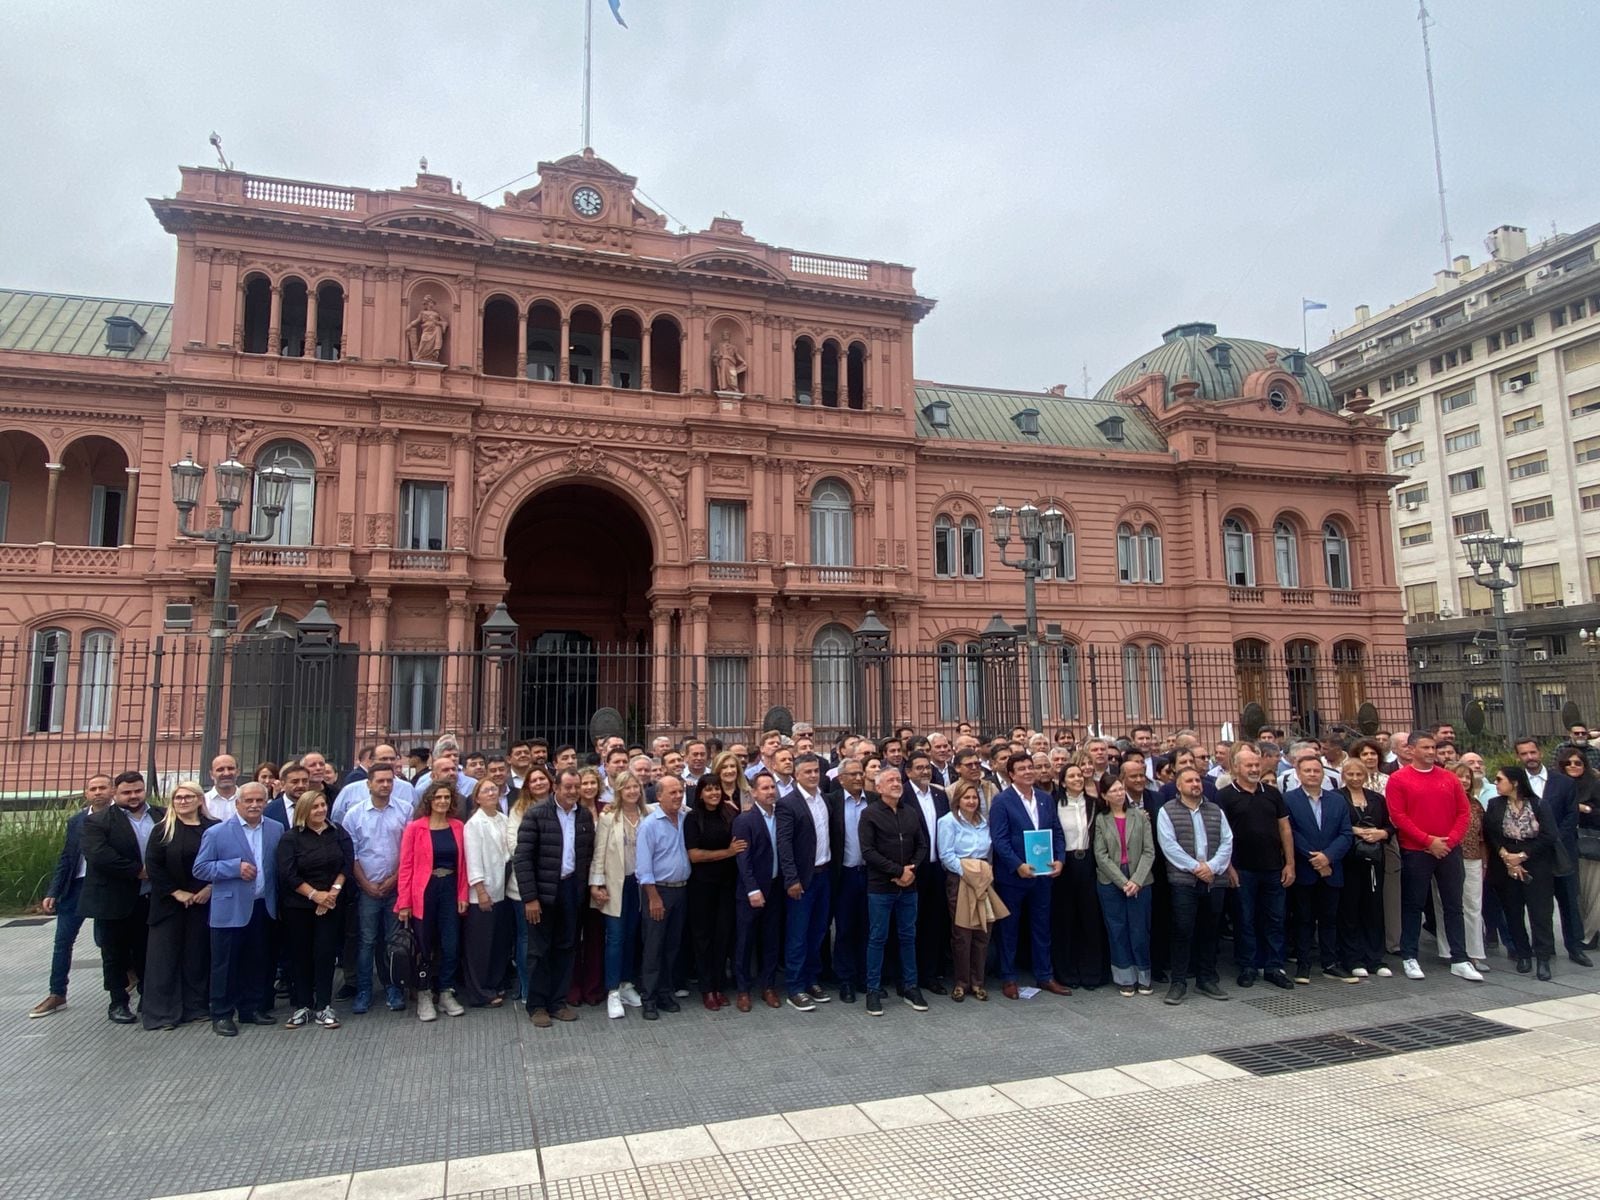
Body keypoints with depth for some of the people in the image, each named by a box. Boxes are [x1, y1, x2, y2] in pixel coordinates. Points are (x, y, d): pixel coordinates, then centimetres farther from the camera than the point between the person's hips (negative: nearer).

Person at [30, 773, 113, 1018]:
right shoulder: (76, 821, 7)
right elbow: (65, 859, 9)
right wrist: (52, 893, 4)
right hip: (77, 886, 4)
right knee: (62, 941, 7)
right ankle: (57, 994, 19)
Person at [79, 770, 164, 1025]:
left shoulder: (162, 817, 4)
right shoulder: (97, 821, -7)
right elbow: (98, 856, -21)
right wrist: (138, 871, -19)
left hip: (150, 899, 3)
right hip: (114, 901, -3)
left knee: (147, 952, 13)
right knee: (115, 955, 10)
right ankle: (118, 1003, 22)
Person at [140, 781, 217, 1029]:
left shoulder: (213, 829, 2)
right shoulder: (163, 830, 0)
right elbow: (153, 866, -5)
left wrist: (210, 888, -9)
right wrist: (176, 892, -11)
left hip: (203, 901, 1)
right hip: (170, 903, -1)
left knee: (198, 953, 7)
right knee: (166, 955, 2)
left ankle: (196, 1006, 17)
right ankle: (161, 1011, 11)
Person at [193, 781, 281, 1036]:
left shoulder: (276, 830, 5)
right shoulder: (216, 833, -6)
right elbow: (200, 868, -7)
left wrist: (278, 899, 1)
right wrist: (236, 867, -19)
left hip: (264, 908, 4)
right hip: (230, 910, -3)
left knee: (259, 962, 13)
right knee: (226, 964, 6)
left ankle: (253, 1008, 26)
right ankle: (222, 1015, 19)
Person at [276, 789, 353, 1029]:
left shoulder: (338, 834, 4)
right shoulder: (291, 838, -3)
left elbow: (347, 863, 1)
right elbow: (287, 873, -10)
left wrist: (334, 891, -12)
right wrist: (314, 894, -14)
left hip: (330, 904, 1)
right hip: (297, 906, -1)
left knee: (325, 953, 0)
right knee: (300, 955, 6)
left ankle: (323, 1007, 8)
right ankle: (302, 1006, 17)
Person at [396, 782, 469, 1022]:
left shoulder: (458, 827, 4)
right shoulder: (415, 828, -7)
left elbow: (462, 864, 6)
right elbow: (406, 866, -7)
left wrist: (463, 895, 0)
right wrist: (404, 902, -10)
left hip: (450, 890, 3)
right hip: (424, 892, -3)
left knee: (451, 944, 5)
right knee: (423, 946, 7)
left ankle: (446, 993, 21)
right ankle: (424, 995, 21)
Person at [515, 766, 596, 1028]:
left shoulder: (586, 815, 4)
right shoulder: (535, 814, -10)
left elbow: (590, 853, 8)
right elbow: (522, 857, -12)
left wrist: (588, 887, 1)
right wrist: (529, 897, -15)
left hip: (573, 890, 4)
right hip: (543, 891, -4)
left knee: (566, 947, 12)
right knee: (539, 950, 7)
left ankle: (558, 1001, 24)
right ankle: (537, 1005, 19)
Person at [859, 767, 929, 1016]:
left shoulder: (912, 813, 8)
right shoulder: (870, 814, -7)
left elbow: (922, 846, 8)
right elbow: (868, 851, -13)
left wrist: (912, 870, -10)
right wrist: (898, 871, -15)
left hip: (909, 886, 4)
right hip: (880, 887, -4)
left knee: (908, 937, 12)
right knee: (877, 938, 3)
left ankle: (910, 987, 24)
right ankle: (873, 990, 14)